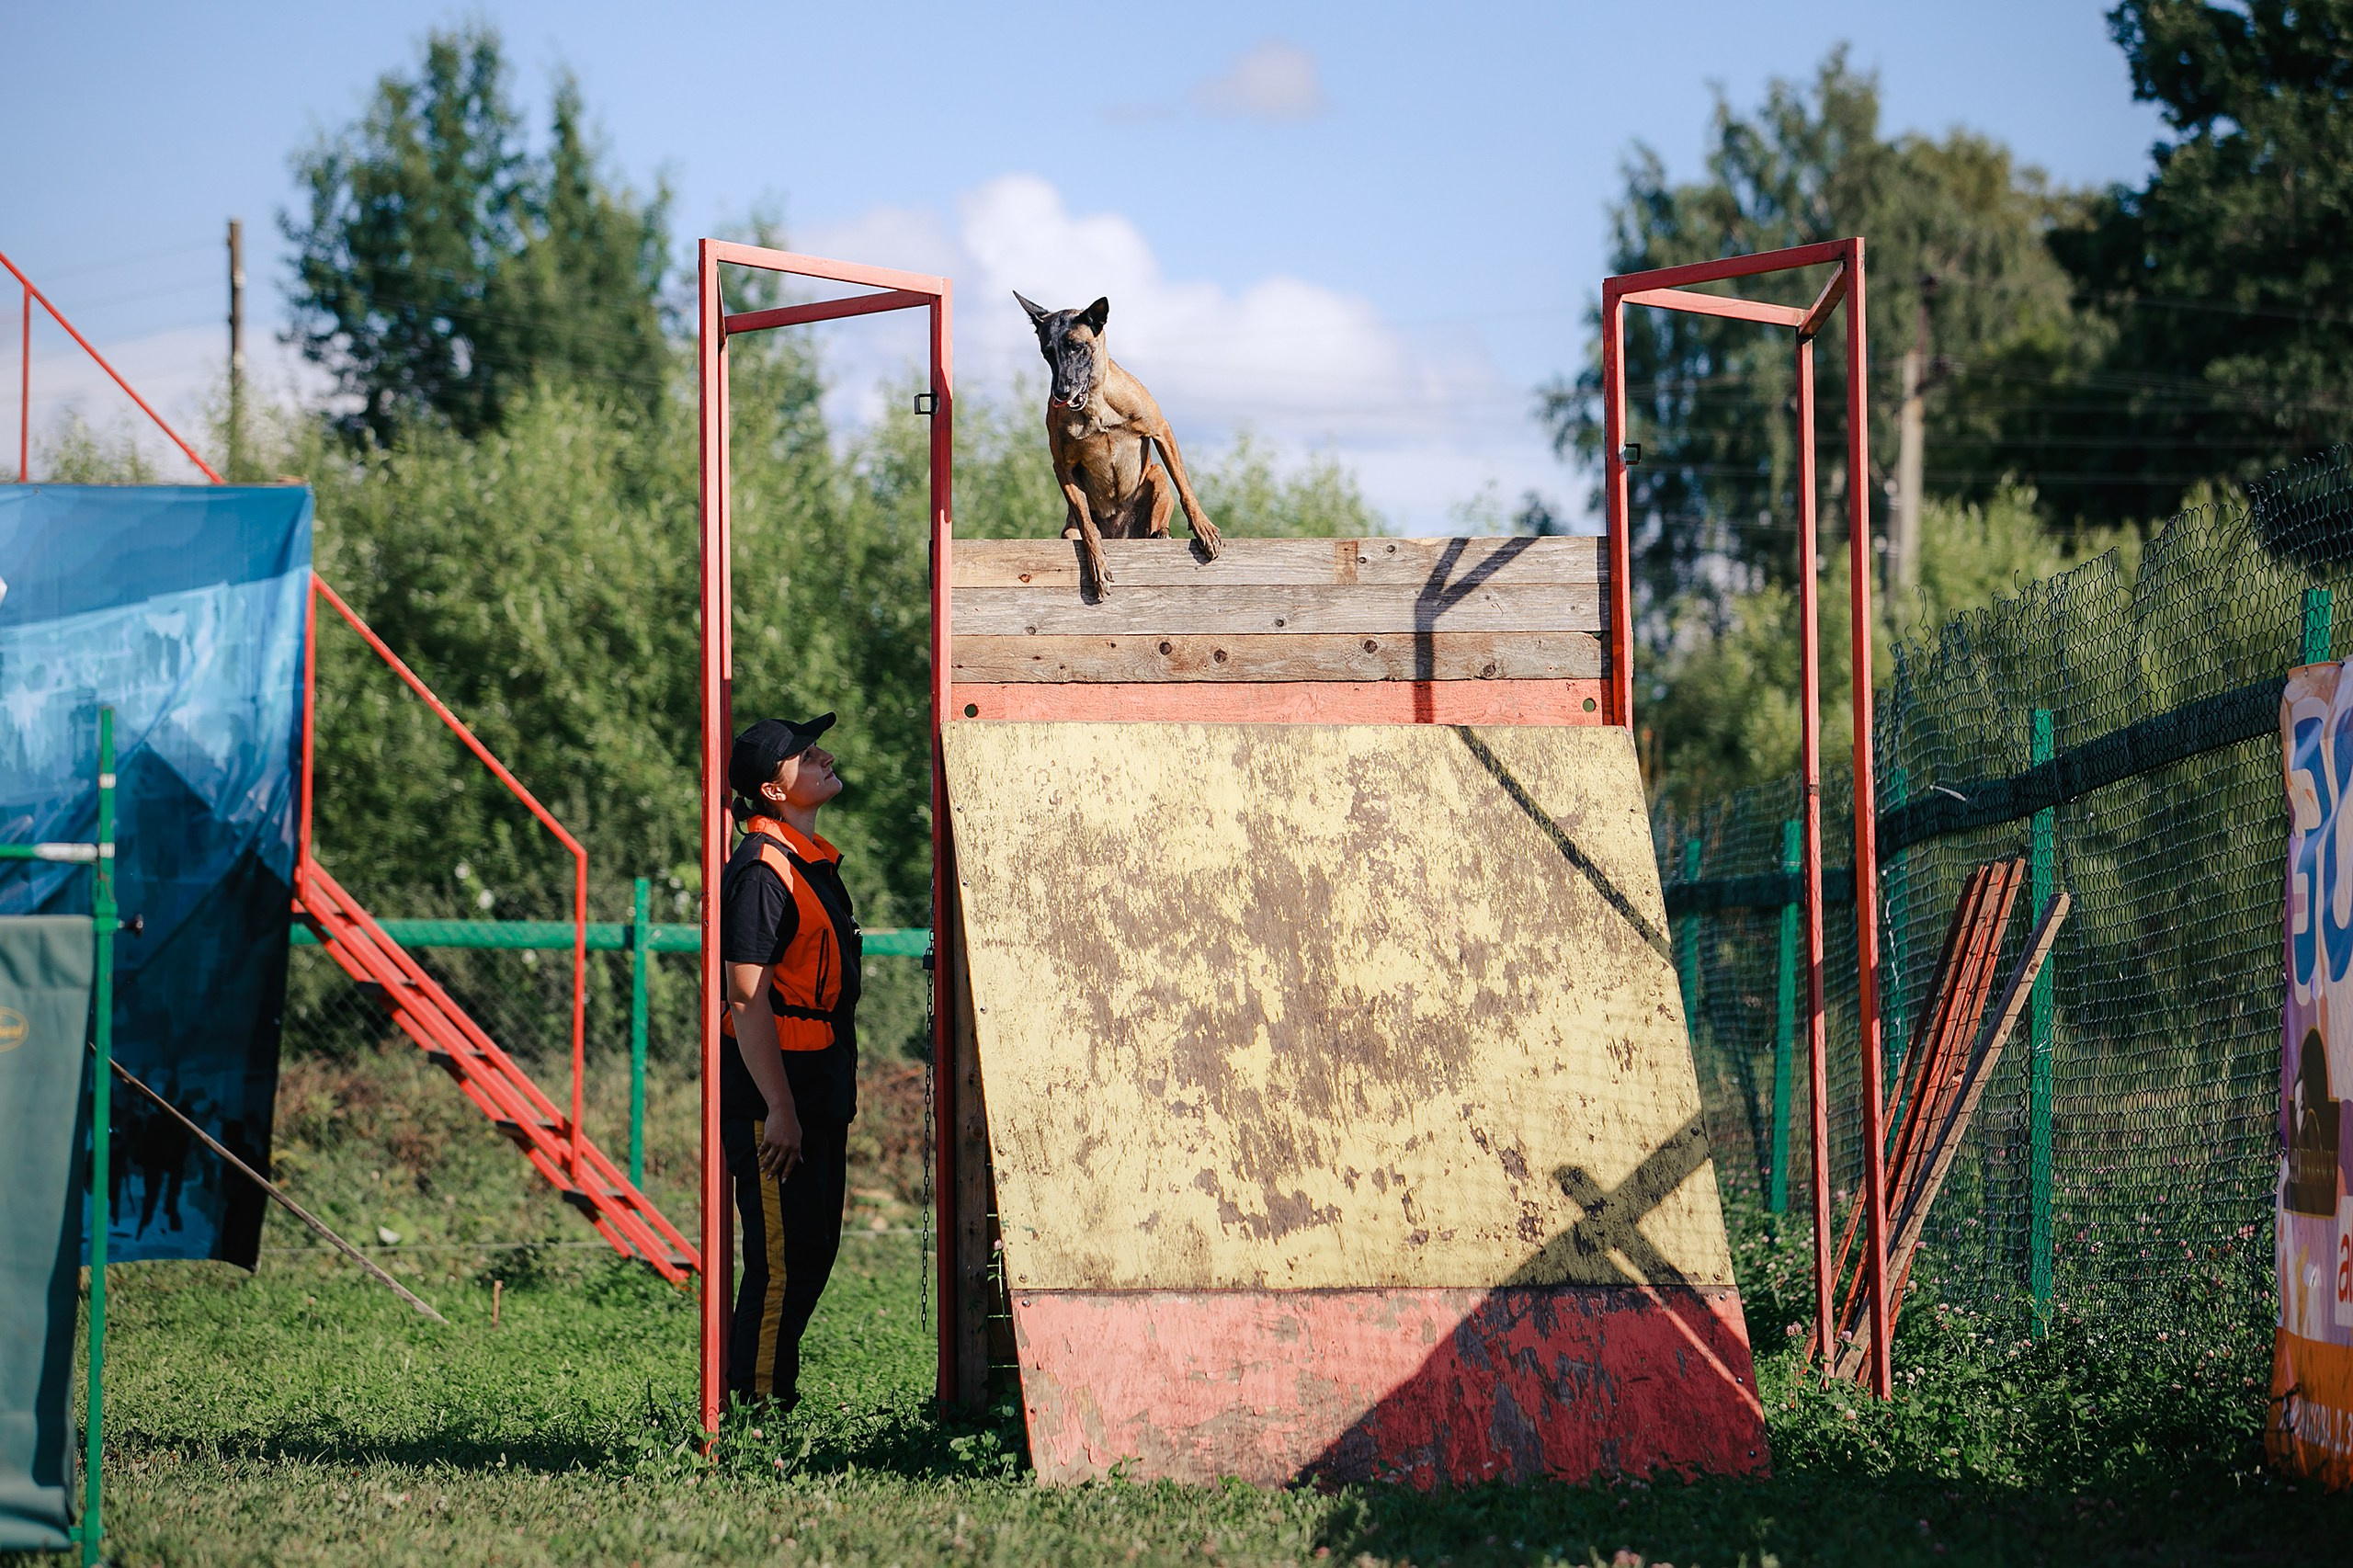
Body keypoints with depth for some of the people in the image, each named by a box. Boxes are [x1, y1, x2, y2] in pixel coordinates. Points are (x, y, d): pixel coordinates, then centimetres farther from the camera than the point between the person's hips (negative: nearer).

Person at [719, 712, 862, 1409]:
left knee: (813, 1249, 13)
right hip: (774, 1089, -10)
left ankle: (775, 1393, 21)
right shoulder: (761, 868, -15)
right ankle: (757, 1403, -2)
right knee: (782, 1259, -8)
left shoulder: (814, 861, 15)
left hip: (819, 1087, 10)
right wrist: (778, 1109, -23)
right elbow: (746, 996, -20)